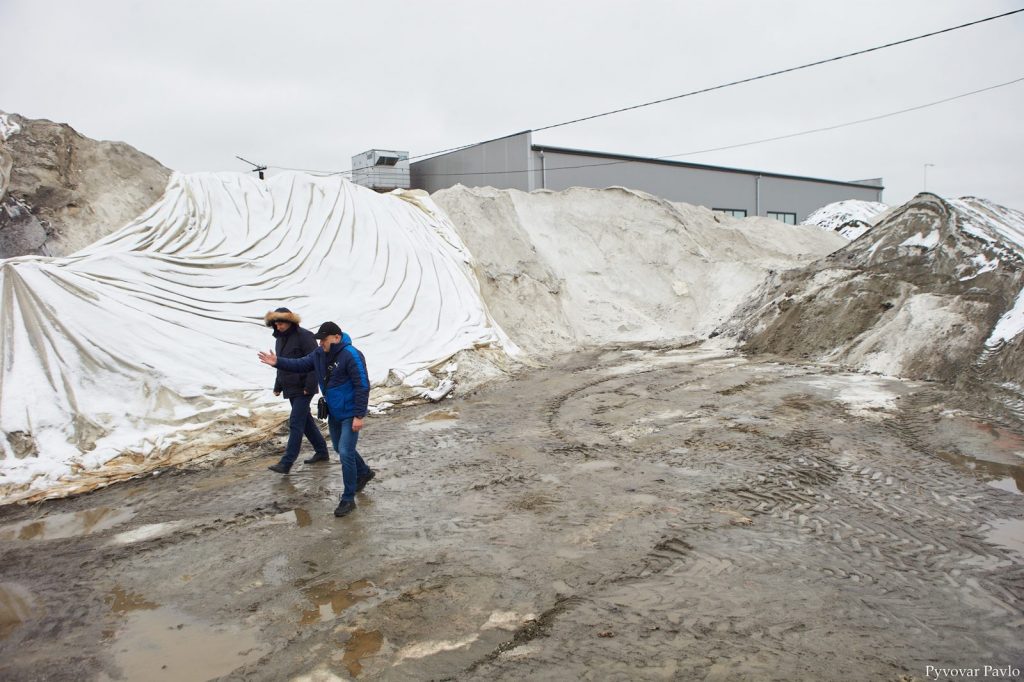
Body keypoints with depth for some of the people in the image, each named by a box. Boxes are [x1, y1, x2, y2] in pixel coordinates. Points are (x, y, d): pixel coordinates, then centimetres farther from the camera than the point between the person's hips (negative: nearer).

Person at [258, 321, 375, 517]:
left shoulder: (351, 355, -24)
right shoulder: (320, 354, 2)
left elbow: (362, 386, -25)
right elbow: (301, 364, 7)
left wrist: (359, 416, -26)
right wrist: (278, 362, -8)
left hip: (350, 414, -9)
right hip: (333, 412, 9)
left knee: (345, 452, -10)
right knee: (339, 448, 22)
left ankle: (348, 499, 0)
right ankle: (364, 473, 45)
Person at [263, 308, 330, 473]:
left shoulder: (304, 336, -14)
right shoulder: (280, 338, 12)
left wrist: (309, 386, -22)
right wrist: (278, 386, 16)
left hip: (303, 388, -9)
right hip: (291, 388, 9)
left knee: (296, 423, -10)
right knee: (305, 420, 15)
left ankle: (286, 463, -10)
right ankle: (321, 452, 27)